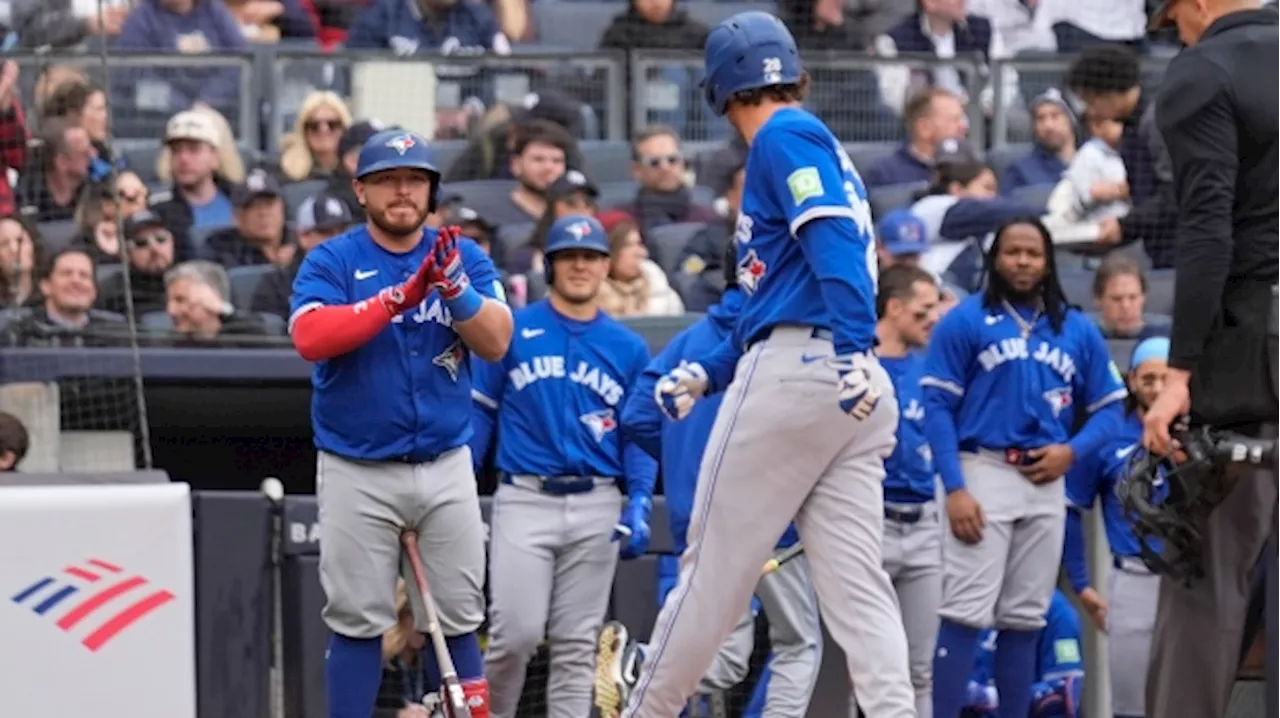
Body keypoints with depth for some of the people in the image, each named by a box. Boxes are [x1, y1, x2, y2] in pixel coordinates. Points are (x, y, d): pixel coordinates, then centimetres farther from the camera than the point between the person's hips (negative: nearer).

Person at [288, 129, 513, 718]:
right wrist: (400, 296, -27)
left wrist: (454, 287, -25)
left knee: (457, 621, 4)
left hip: (446, 467, 2)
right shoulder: (331, 262, -3)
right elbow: (310, 336, -20)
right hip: (357, 473, -2)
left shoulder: (463, 257, 5)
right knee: (358, 621, 1)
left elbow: (496, 342, -7)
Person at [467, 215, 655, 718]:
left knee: (576, 644, 3)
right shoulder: (511, 332, 4)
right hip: (524, 501, -2)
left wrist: (639, 505, -4)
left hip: (597, 507, 2)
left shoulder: (629, 348, 11)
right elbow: (478, 414, 5)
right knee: (517, 633, -11)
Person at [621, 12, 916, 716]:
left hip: (795, 372, -9)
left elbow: (835, 242, -18)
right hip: (855, 394, 9)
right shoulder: (815, 145, 26)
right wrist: (708, 374, 34)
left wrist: (851, 347, -29)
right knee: (855, 582, -1)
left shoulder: (783, 138, -2)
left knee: (712, 568, 1)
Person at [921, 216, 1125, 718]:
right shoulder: (964, 322, -1)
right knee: (965, 613, -12)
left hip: (1046, 482, 4)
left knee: (1024, 619, 9)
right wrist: (954, 488, -14)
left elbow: (1109, 407, 14)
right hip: (983, 473, -4)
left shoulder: (1078, 330, 11)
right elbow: (938, 407, -5)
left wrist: (1072, 450, -6)